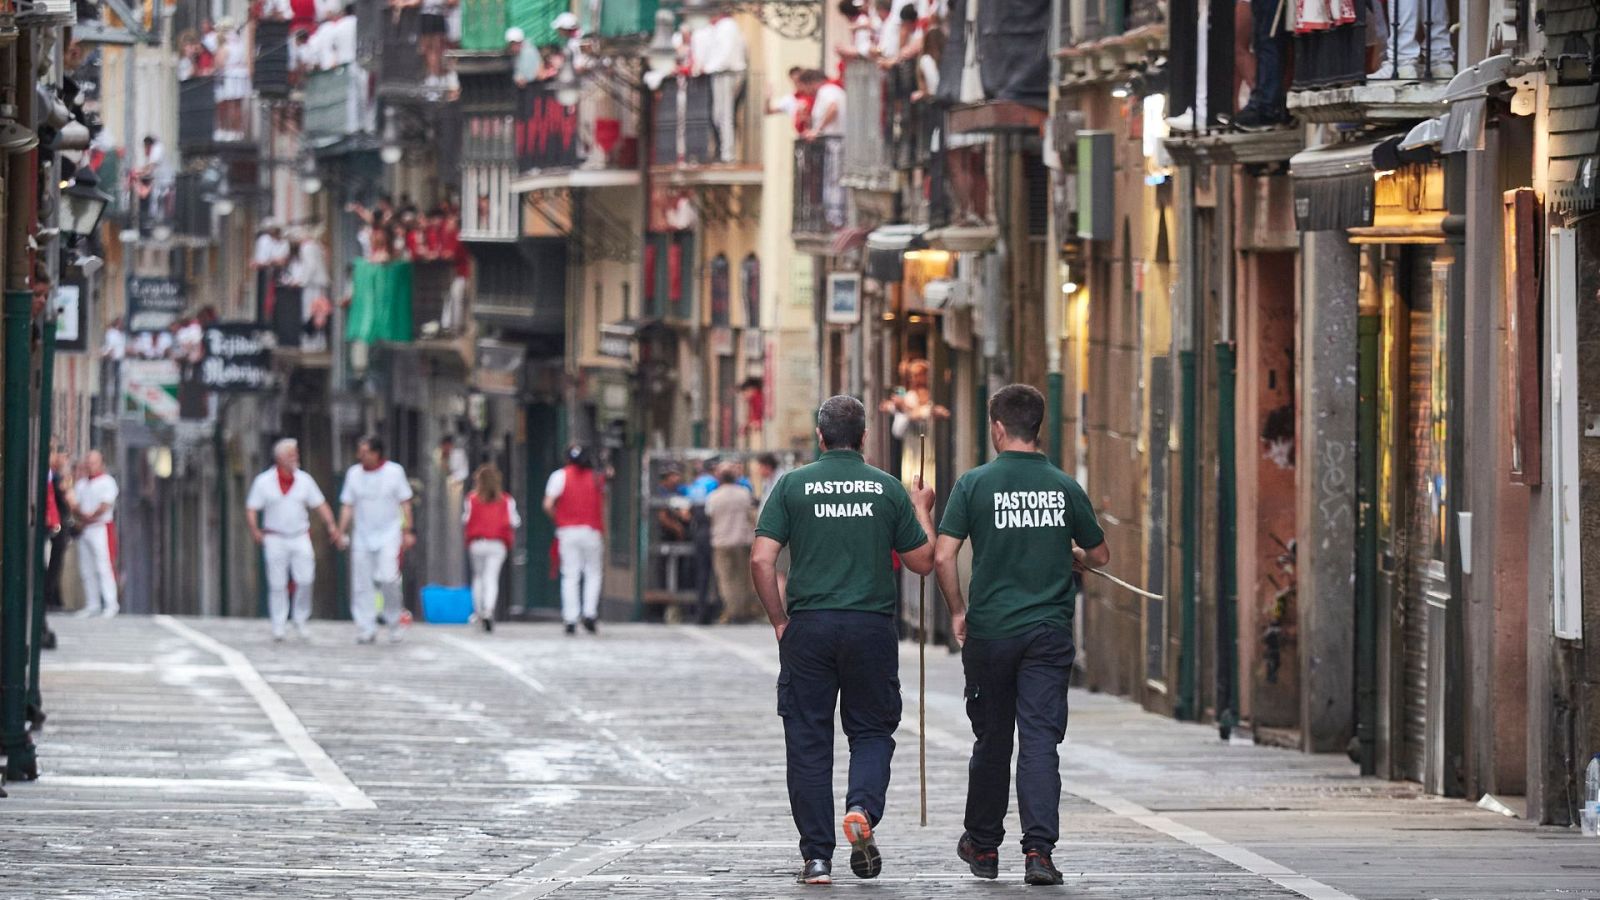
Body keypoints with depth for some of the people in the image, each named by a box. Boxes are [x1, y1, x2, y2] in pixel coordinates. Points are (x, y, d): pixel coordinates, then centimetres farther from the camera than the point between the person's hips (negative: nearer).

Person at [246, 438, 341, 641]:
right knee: (277, 584, -1)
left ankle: (300, 620, 10)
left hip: (300, 538, 2)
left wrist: (331, 526, -3)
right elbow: (251, 509, -1)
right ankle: (279, 626, 6)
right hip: (275, 538, -2)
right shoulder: (264, 481, -2)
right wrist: (255, 531, -17)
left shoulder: (304, 479, 5)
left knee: (305, 580, -8)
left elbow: (320, 504, 10)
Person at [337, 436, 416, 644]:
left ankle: (394, 622, 5)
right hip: (362, 535, 3)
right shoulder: (354, 474, 6)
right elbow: (347, 506, 9)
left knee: (388, 578, -16)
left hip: (389, 534, -3)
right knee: (362, 584, -1)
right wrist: (342, 533, 2)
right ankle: (366, 628, 4)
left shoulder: (394, 472, -1)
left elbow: (405, 503, 3)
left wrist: (407, 531, -2)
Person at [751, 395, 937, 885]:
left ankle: (817, 856, 4)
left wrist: (779, 620, 4)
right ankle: (863, 810, -16)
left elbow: (761, 560, -7)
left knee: (808, 741, 6)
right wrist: (923, 512, 25)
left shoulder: (792, 486, 0)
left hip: (809, 625, 0)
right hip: (871, 625, 0)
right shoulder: (888, 489, 2)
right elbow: (923, 562, 8)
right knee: (872, 731, 13)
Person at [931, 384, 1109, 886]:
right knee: (1041, 741, -2)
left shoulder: (976, 484, -5)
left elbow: (942, 557, -10)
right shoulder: (1064, 487, 1)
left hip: (990, 632, -1)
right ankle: (1038, 850, -15)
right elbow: (1099, 556, 12)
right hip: (1049, 633, 1)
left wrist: (957, 612, 4)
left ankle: (984, 846, 26)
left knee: (992, 741, 13)